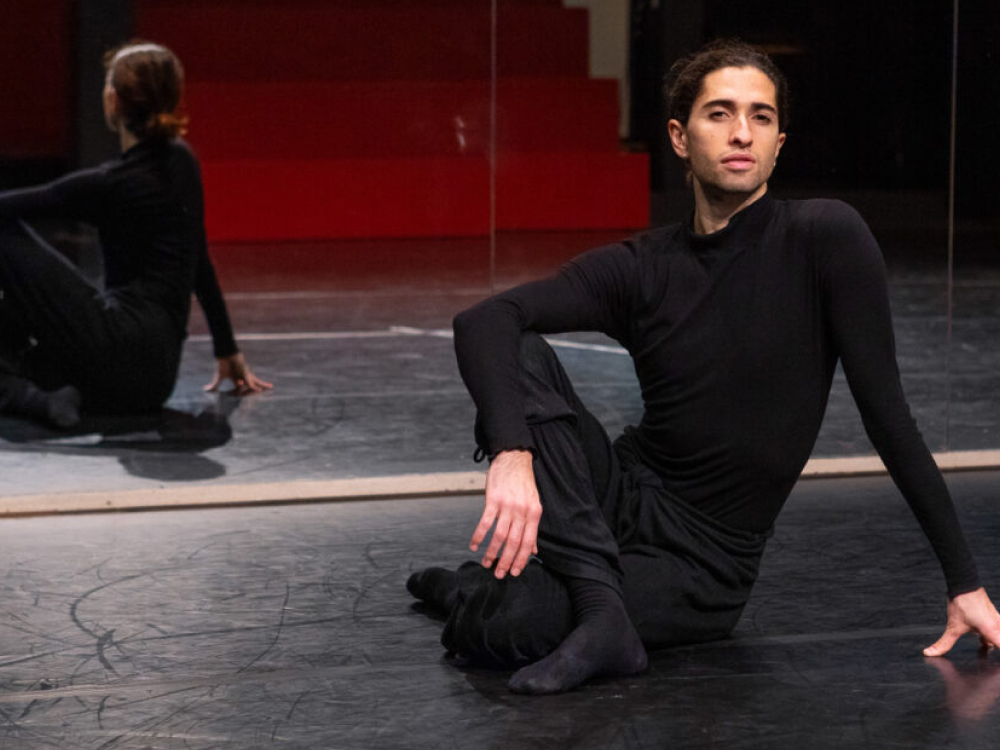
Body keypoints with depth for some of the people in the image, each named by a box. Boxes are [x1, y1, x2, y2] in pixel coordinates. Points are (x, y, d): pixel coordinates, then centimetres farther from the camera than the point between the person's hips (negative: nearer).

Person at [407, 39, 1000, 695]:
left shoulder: (826, 238, -10)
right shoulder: (639, 269, 0)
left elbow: (887, 414, -10)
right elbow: (483, 322, -12)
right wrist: (512, 454, -34)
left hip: (701, 561, -5)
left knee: (486, 632, -32)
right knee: (521, 356, -24)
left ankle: (474, 591, 2)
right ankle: (601, 607, -19)